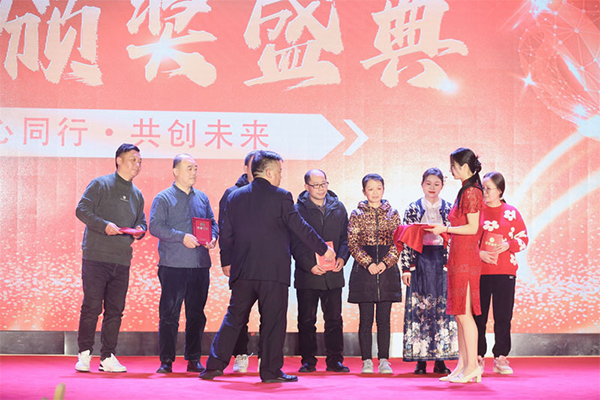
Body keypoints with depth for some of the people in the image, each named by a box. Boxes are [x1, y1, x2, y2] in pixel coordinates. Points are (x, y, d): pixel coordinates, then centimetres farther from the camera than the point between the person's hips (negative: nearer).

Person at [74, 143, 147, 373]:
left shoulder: (137, 195, 18)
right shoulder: (100, 185, 0)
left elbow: (142, 222, 24)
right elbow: (82, 210, -7)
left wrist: (140, 231, 0)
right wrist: (104, 225, -20)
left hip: (122, 261, 6)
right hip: (96, 257, -5)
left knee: (115, 310, 5)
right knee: (92, 307, -6)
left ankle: (108, 357, 12)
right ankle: (84, 354, 6)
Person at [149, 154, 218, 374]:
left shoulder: (202, 198, 15)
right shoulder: (163, 198, 0)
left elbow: (212, 223, 19)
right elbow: (155, 226, -10)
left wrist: (212, 238, -2)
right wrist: (182, 237, -19)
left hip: (200, 265, 5)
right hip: (173, 265, -5)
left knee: (196, 314, 8)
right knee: (169, 314, -2)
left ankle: (193, 359, 16)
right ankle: (166, 360, 4)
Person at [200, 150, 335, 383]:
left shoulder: (235, 197, 7)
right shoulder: (281, 197, -7)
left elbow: (226, 235, 11)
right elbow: (301, 228, -4)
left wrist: (226, 262, 24)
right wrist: (323, 249, 7)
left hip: (243, 270, 5)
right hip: (273, 270, -4)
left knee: (234, 317, 12)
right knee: (273, 321, 3)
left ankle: (215, 364, 10)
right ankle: (271, 371, 6)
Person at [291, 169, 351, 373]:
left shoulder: (338, 208, 10)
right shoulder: (298, 209, -1)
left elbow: (345, 237, 12)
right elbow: (295, 243, -4)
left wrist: (342, 258, -6)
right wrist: (309, 265, -14)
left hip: (333, 273, 3)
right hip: (307, 274, -3)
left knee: (334, 319, 5)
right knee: (307, 320, 3)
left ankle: (334, 360, 12)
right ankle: (308, 361, 10)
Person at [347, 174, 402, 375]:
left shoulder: (392, 213, 8)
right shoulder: (357, 214, 4)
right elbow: (353, 243, -2)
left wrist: (385, 262, -10)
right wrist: (368, 263, -13)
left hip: (387, 269, 1)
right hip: (364, 270, -1)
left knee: (384, 319, 3)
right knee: (366, 318, 1)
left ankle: (384, 360, 8)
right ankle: (366, 360, 6)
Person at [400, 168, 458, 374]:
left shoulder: (449, 210, 8)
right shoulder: (413, 209, 6)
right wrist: (406, 267, -3)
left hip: (442, 263, 1)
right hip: (420, 262, 0)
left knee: (443, 308, -2)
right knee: (419, 308, -3)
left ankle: (440, 359, 3)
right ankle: (420, 360, 2)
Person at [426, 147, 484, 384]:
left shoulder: (471, 192, -12)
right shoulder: (466, 191, 17)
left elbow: (473, 227, -16)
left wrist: (445, 229, -10)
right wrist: (445, 230, 15)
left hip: (465, 258, -10)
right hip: (459, 257, 10)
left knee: (464, 313, -8)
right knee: (460, 313, 10)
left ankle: (472, 365, -5)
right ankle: (463, 365, 13)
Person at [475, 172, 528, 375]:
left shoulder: (511, 213, 6)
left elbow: (524, 239, 8)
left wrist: (508, 245, -11)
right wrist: (478, 253, -10)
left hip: (505, 271, 0)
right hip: (479, 271, 0)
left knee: (503, 316, 1)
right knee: (478, 315, 1)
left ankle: (501, 358, 10)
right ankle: (478, 357, 10)